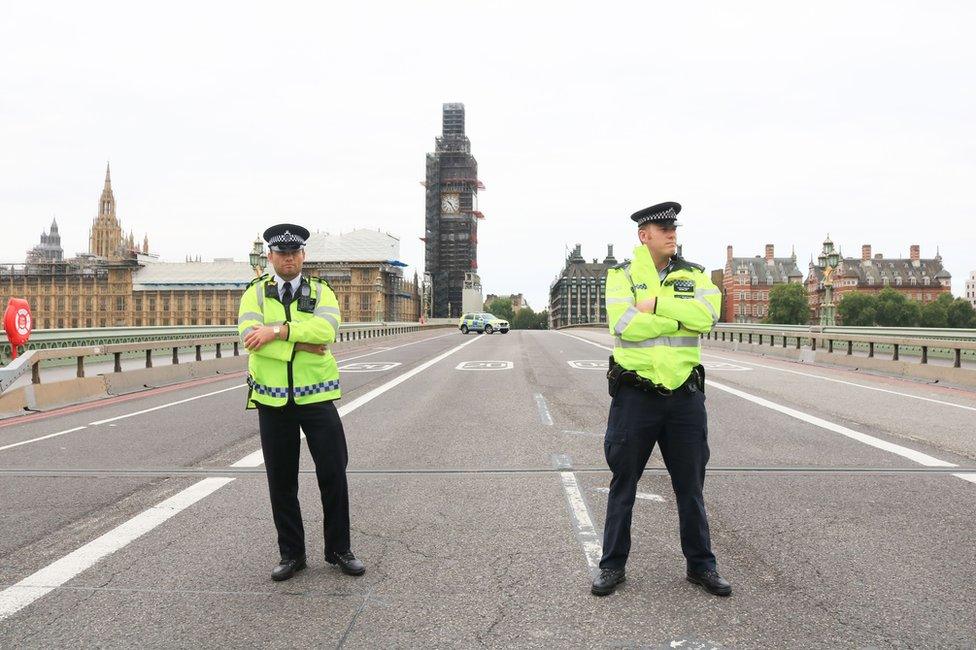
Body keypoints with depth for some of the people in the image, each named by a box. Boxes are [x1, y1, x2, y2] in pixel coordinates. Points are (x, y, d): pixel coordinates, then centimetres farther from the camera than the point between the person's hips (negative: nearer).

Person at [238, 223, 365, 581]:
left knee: (333, 474, 3)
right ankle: (291, 554, 23)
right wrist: (300, 346, -18)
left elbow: (327, 328, -17)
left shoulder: (320, 292, 4)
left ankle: (339, 549, 19)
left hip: (316, 396, 0)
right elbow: (250, 336, -15)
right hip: (272, 400, 1)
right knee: (281, 481, 9)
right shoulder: (255, 293, 4)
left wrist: (277, 330, -21)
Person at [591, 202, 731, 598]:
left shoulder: (693, 275, 6)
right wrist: (682, 320, -12)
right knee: (623, 484, 8)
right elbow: (626, 325, -19)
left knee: (691, 486, 12)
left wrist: (656, 304, -17)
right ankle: (613, 565, 21)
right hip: (635, 396, -2)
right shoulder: (622, 275, -2)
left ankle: (700, 565, 27)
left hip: (685, 396, 3)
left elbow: (708, 314, -14)